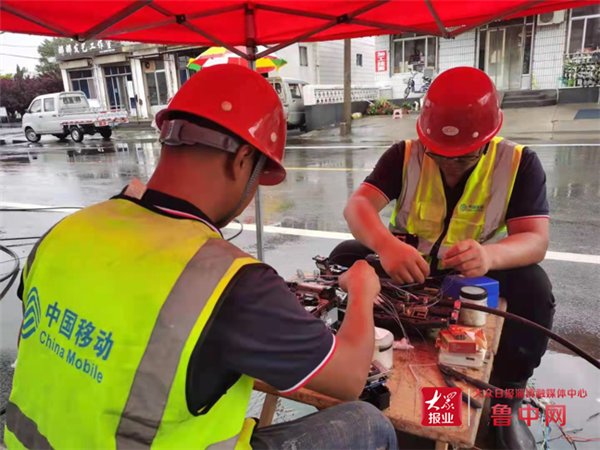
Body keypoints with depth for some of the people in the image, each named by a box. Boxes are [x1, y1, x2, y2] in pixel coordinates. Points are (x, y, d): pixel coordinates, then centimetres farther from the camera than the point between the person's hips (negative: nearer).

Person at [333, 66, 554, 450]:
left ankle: (506, 400, -6)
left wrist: (489, 254, -46)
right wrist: (386, 245, -49)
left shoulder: (519, 163, -12)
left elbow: (536, 239, -21)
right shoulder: (404, 156, -11)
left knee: (533, 287, -29)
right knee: (344, 258, -23)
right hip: (407, 267, 1)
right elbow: (357, 206, -24)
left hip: (477, 275, 0)